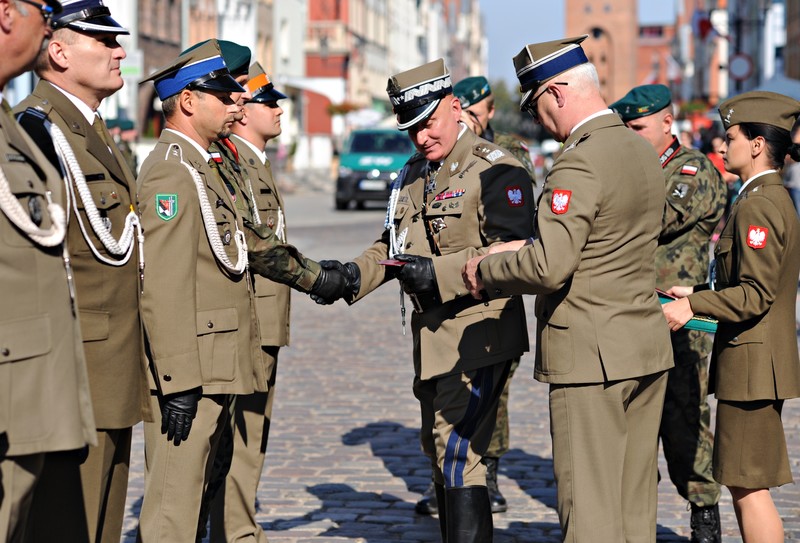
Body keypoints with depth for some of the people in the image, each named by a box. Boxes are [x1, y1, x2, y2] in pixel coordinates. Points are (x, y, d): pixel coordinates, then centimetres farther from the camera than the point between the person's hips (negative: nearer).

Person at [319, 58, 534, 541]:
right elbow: (394, 245, 22)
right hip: (432, 336, 9)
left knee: (458, 456, -13)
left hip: (477, 337, -9)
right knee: (437, 450, 17)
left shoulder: (495, 170, -12)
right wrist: (355, 273, 2)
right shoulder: (414, 175, 16)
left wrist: (439, 272, -28)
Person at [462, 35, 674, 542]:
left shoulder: (580, 163, -19)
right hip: (648, 348, 9)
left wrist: (486, 271, -8)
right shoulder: (642, 150, 10)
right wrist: (527, 246, 14)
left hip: (591, 354, -9)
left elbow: (549, 267, -25)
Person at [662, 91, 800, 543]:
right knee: (745, 484, 16)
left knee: (750, 487, -4)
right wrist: (700, 295, 14)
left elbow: (755, 296, -23)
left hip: (752, 364, -10)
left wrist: (691, 306, -17)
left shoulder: (757, 207, -17)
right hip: (760, 361, 10)